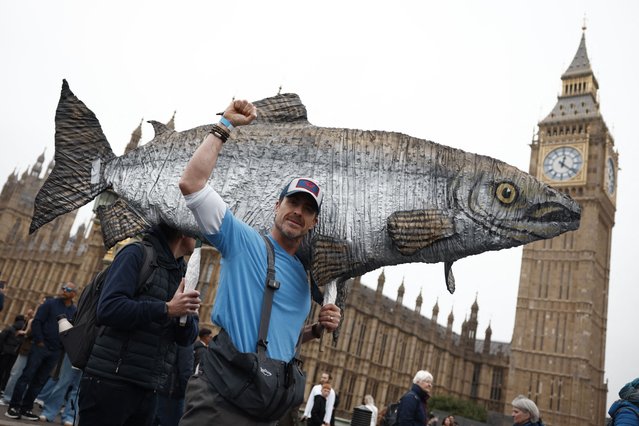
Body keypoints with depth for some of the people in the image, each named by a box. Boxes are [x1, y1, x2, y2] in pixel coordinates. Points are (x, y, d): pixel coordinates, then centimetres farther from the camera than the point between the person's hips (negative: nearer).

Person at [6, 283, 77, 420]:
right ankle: (13, 407, 6)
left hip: (55, 352, 3)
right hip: (40, 346, -3)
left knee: (39, 381, 8)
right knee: (27, 376, -2)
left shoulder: (75, 311, 6)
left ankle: (26, 409, 15)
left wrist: (64, 347, 1)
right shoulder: (50, 304, -2)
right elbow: (37, 322, -6)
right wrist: (39, 341, -12)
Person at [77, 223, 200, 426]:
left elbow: (187, 338, 8)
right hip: (110, 382, -6)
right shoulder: (138, 254, -7)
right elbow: (108, 308, -19)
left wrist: (185, 314, -13)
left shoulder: (184, 273, 12)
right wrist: (167, 309, -20)